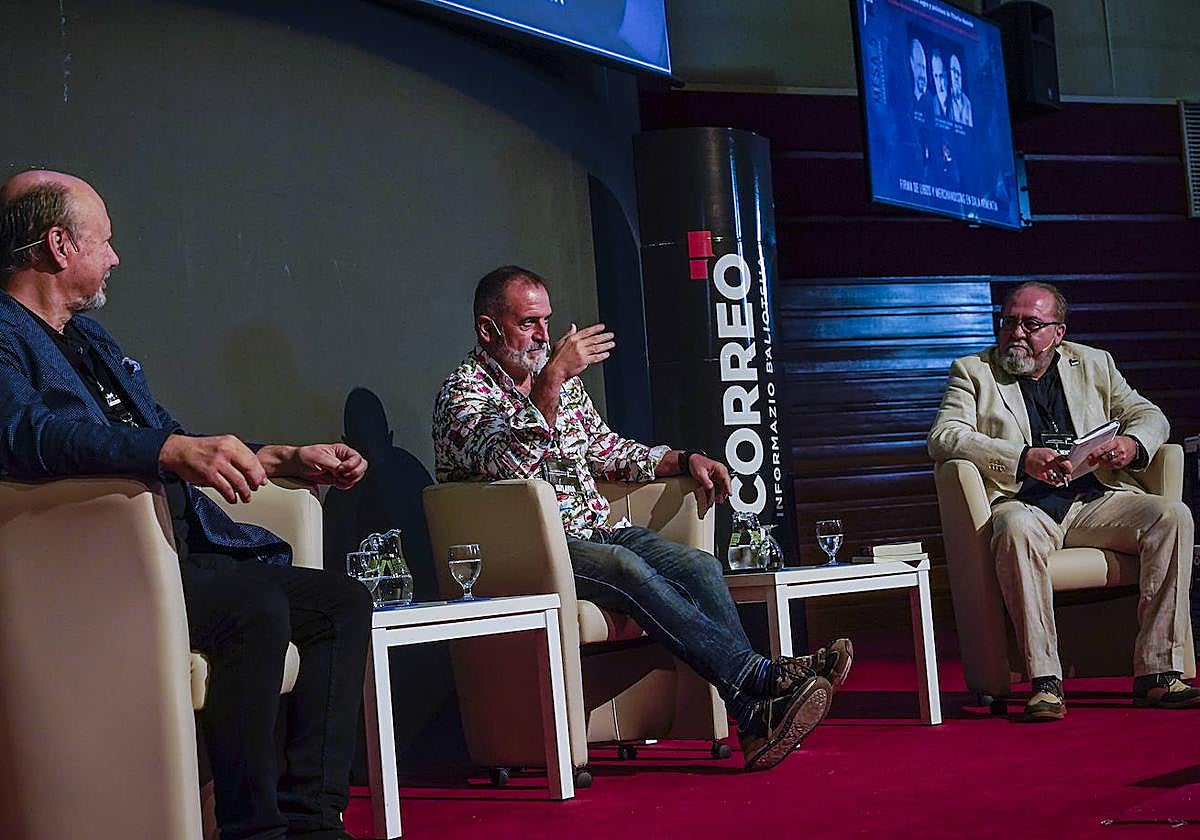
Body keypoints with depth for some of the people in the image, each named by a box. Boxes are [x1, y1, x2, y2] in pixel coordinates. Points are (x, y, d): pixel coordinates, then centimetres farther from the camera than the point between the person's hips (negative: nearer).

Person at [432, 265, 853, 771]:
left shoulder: (563, 384, 21)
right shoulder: (463, 394, -4)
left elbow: (606, 451, 31)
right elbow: (512, 465, -23)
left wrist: (684, 460, 16)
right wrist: (551, 378, -28)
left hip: (592, 534, 8)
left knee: (699, 566, -18)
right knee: (625, 567, -34)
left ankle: (754, 719, -34)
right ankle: (761, 680, -40)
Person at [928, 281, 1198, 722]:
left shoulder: (1094, 364, 21)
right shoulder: (973, 372, 11)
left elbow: (1148, 415, 19)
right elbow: (943, 437, -4)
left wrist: (1131, 444, -7)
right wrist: (1023, 459, -18)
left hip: (1096, 499, 3)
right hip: (1024, 504, -3)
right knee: (1016, 529, -38)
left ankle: (1157, 671, -24)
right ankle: (1045, 682, -37)